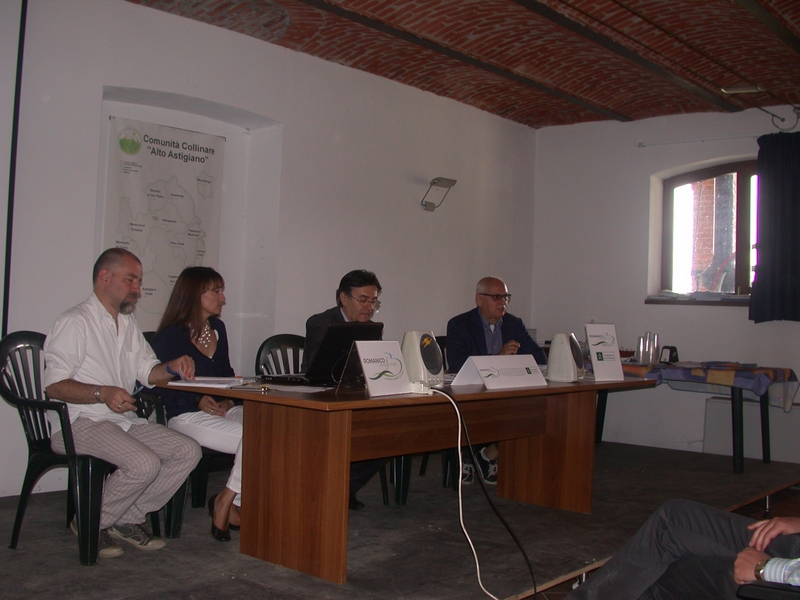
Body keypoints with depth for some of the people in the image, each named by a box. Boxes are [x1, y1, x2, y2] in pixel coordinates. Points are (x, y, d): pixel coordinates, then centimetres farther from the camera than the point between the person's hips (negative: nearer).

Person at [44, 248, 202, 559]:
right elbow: (54, 385, -15)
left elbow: (148, 371, 22)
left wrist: (172, 367, -1)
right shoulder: (75, 322, -8)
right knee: (145, 463, -30)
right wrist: (102, 393, -29)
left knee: (188, 451, -10)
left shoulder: (129, 324, 20)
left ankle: (128, 519, -1)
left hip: (125, 421, 8)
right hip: (80, 423, -8)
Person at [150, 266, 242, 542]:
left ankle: (229, 502, -8)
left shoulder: (218, 328, 17)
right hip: (186, 415, -7)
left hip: (222, 409, 7)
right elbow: (161, 388, -8)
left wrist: (228, 399, 2)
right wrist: (198, 401, -21)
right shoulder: (169, 337, -4)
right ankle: (225, 502, -6)